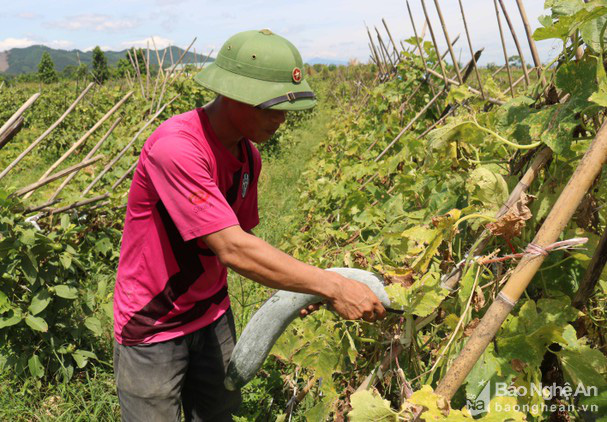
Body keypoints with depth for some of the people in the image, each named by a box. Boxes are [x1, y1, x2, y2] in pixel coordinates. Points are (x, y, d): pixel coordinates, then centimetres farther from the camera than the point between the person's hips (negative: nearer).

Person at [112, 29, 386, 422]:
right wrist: (332, 286, -32)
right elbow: (232, 249, -34)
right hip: (153, 330, -6)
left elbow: (243, 236, 4)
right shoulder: (174, 147, -29)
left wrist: (292, 284, -13)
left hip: (214, 316, 7)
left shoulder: (249, 155, -3)